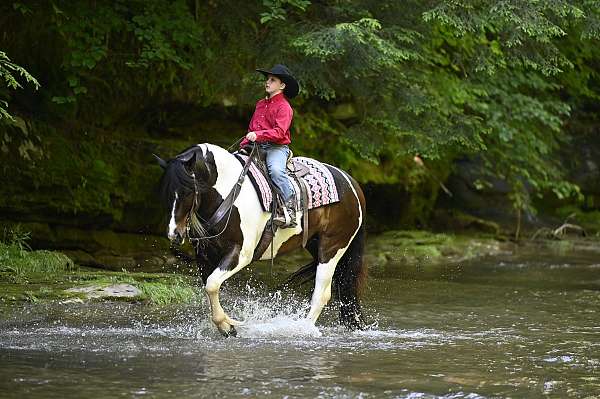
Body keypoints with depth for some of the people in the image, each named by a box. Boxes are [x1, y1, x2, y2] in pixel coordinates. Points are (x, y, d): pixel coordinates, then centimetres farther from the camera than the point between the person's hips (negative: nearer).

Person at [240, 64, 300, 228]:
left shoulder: (284, 107, -5)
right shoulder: (261, 104, 20)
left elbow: (279, 132, -18)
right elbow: (252, 128, 27)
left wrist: (258, 135, -29)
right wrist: (243, 145, 13)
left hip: (277, 147, -8)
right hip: (257, 147, 8)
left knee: (276, 170, -35)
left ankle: (290, 210, -33)